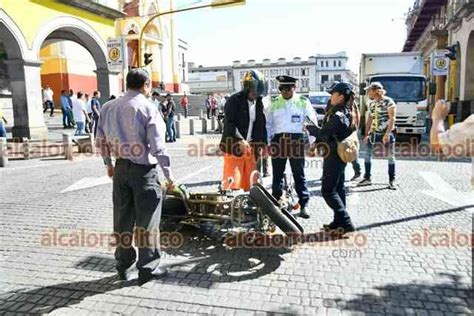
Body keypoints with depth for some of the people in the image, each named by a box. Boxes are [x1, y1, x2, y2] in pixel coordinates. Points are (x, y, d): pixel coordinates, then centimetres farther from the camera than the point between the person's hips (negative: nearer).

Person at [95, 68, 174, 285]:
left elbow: (100, 140, 9)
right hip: (143, 169, -6)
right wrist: (168, 174, -9)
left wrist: (108, 163, 22)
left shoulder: (109, 107, 4)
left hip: (120, 168, 6)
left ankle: (123, 264, 30)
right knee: (147, 221, 7)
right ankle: (147, 268, 18)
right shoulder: (147, 108, -14)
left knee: (122, 218, 16)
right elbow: (157, 146, -17)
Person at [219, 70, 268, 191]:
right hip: (234, 147, -6)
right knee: (232, 182, -8)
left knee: (251, 183, 10)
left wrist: (263, 144, 6)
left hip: (251, 148, 6)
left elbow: (261, 125, 16)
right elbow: (229, 123, -15)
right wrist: (240, 140, -26)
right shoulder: (234, 101, -7)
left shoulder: (259, 102, 13)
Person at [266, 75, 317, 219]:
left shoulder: (303, 102, 2)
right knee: (277, 174, 8)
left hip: (296, 139, -2)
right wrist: (267, 142, 3)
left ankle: (303, 205, 10)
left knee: (299, 175, 3)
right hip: (279, 140, 2)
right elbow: (268, 124, 10)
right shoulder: (274, 103, 7)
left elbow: (313, 121, 2)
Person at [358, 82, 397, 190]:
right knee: (367, 154, 5)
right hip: (374, 133, 6)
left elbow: (392, 119, -15)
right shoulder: (371, 104, 10)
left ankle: (391, 181, 11)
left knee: (390, 157, 1)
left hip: (386, 134, -6)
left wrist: (387, 134, -23)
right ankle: (367, 178, 16)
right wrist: (366, 134, 10)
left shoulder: (388, 102, -10)